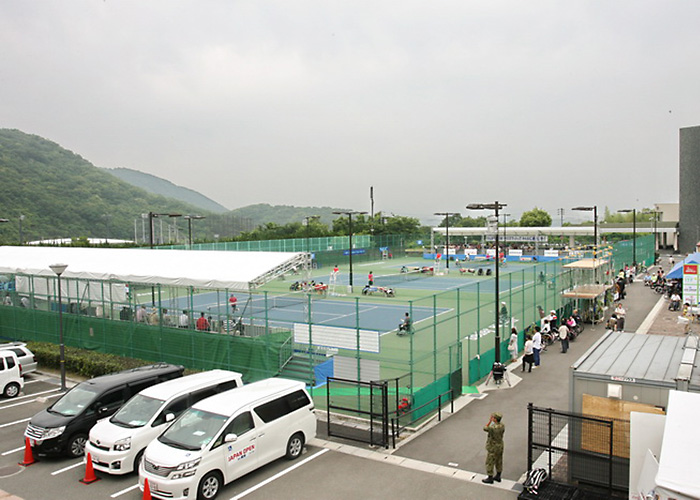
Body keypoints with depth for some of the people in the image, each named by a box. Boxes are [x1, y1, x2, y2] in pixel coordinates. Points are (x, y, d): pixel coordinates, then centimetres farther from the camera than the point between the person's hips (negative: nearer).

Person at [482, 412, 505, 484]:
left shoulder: (493, 428, -30)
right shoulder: (502, 426, -7)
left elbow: (485, 428, -12)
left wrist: (489, 421, -6)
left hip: (492, 448, -8)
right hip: (500, 446, 8)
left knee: (490, 463, 6)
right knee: (498, 462, 19)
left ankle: (490, 478, 15)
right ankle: (498, 477, 32)